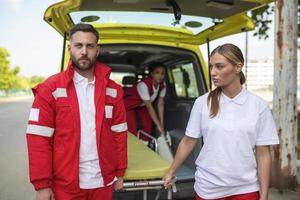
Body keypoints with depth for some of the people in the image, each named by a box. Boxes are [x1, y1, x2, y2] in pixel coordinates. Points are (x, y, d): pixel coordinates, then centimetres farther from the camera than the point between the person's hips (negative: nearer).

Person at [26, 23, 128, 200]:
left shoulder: (112, 90, 3)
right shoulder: (51, 88, -7)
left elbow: (119, 134, 5)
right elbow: (38, 138, -9)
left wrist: (120, 173, 5)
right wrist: (42, 184, -11)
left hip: (103, 181, 3)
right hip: (65, 185, -2)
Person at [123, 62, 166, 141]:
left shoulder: (162, 85, -20)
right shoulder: (144, 84, -38)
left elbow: (160, 104, -16)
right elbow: (149, 107, -35)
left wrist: (161, 124, -19)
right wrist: (158, 125, -32)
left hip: (142, 105, 6)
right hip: (129, 104, -6)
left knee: (148, 125, -3)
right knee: (132, 129, -15)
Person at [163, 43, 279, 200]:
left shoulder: (259, 106, -6)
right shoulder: (202, 103, -5)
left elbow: (263, 155, -3)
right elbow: (188, 142, 3)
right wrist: (171, 172, 8)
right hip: (207, 187, 1)